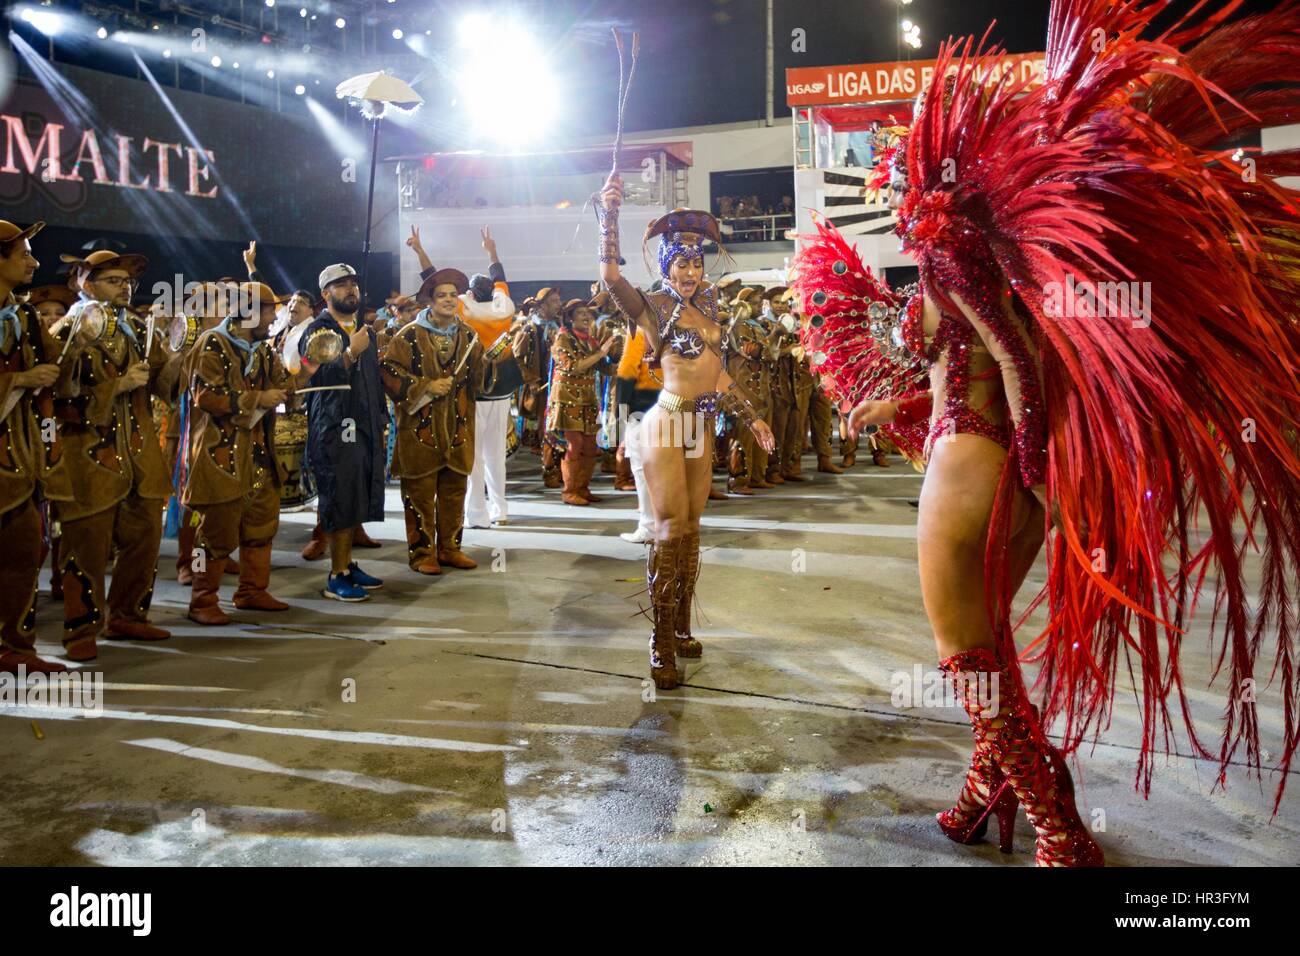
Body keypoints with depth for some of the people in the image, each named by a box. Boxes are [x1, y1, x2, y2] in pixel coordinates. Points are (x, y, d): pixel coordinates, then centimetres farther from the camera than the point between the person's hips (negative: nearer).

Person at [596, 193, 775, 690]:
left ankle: (681, 629, 20)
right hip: (669, 425, -7)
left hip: (701, 428, 7)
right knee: (671, 530, -9)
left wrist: (752, 418, 19)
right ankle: (662, 646, -2)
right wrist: (609, 213, -23)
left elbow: (719, 373, 19)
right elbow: (611, 276, -21)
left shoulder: (704, 310, 16)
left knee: (691, 530, 9)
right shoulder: (654, 307, -3)